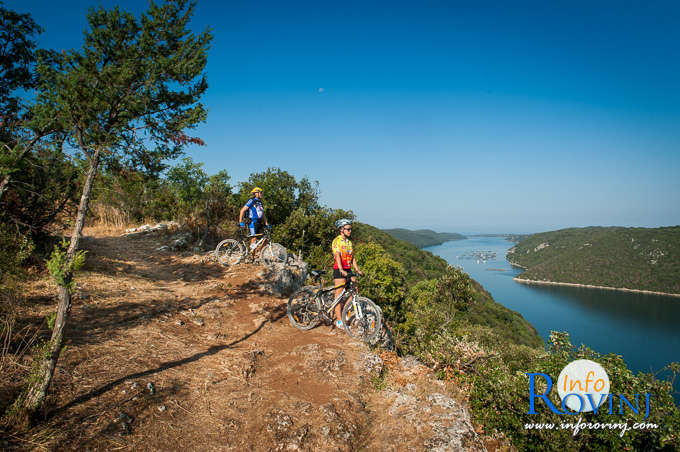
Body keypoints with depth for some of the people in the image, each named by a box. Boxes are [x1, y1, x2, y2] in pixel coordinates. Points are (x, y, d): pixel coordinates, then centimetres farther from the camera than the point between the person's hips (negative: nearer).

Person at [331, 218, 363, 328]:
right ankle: (339, 321, 0)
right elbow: (337, 256, -20)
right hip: (339, 271, -7)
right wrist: (342, 270, -31)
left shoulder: (349, 242, 16)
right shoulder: (337, 241, -8)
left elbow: (352, 257, 16)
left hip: (348, 270, 7)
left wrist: (357, 269, 6)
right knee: (339, 295, -5)